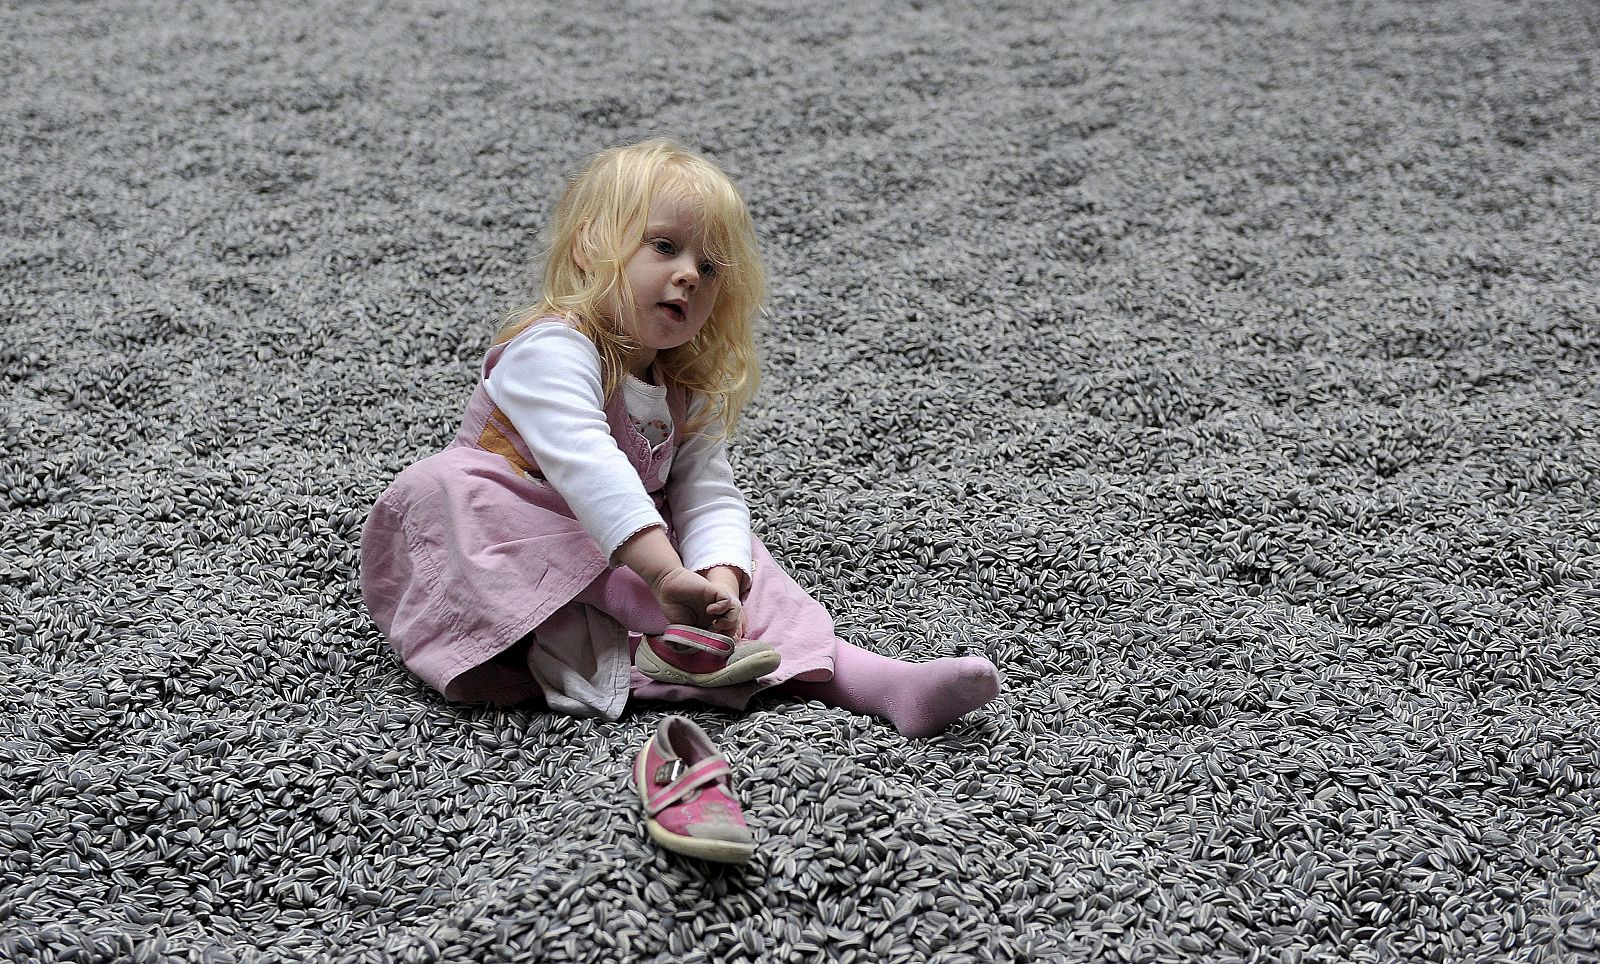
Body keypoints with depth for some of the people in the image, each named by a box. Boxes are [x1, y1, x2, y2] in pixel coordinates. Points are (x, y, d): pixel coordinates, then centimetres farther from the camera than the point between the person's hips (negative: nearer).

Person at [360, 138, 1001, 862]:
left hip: (624, 557, 7)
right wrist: (667, 574, -47)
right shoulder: (551, 349, -20)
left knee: (742, 570, -10)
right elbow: (586, 465, -36)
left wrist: (719, 576, -29)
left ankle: (879, 682, -22)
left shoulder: (685, 388, 5)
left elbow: (707, 495, -7)